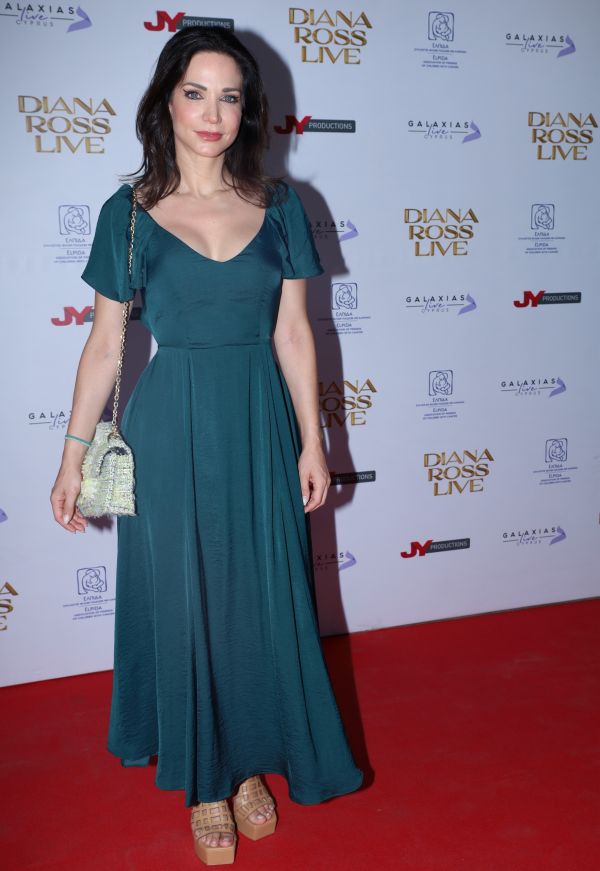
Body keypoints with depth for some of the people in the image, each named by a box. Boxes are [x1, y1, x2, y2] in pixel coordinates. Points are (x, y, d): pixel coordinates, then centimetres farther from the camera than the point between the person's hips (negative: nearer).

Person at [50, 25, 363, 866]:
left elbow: (293, 332, 3)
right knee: (184, 603, 8)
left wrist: (311, 441, 1)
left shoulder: (277, 205, 2)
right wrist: (74, 454, -1)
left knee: (264, 599, 11)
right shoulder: (130, 212, -2)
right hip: (171, 428, -2)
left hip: (260, 426, 2)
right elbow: (105, 341, 0)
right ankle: (204, 779, 29)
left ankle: (253, 762, 34)